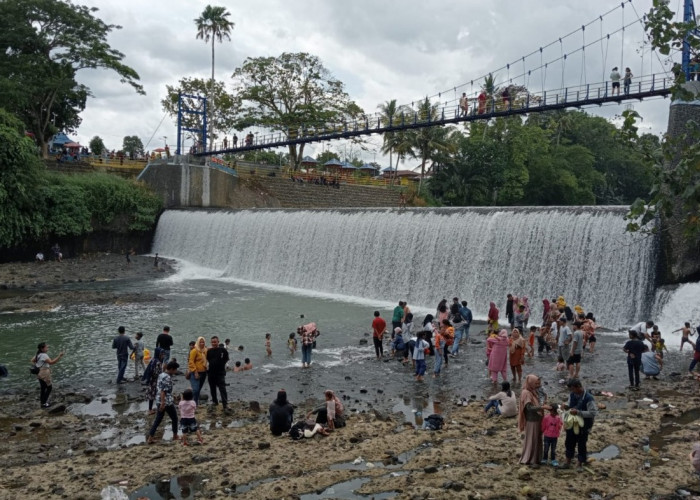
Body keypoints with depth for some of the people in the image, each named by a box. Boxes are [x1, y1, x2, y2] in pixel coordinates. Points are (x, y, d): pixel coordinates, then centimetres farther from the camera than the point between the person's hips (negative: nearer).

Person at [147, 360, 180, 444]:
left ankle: (150, 438, 6)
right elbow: (163, 391, -24)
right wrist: (163, 403, -25)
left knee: (158, 420, 10)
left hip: (160, 402, 8)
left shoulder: (161, 375, 10)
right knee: (174, 418, 11)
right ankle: (175, 436, 22)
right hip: (167, 402, -8)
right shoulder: (167, 378, -19)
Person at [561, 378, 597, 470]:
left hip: (583, 427, -6)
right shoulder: (572, 395, -3)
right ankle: (568, 462, 32)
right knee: (569, 443, 16)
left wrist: (578, 412, -31)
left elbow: (593, 413, -25)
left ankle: (580, 464, 24)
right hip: (572, 424, 6)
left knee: (582, 445, 8)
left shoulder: (588, 398, -23)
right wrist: (566, 407, -12)